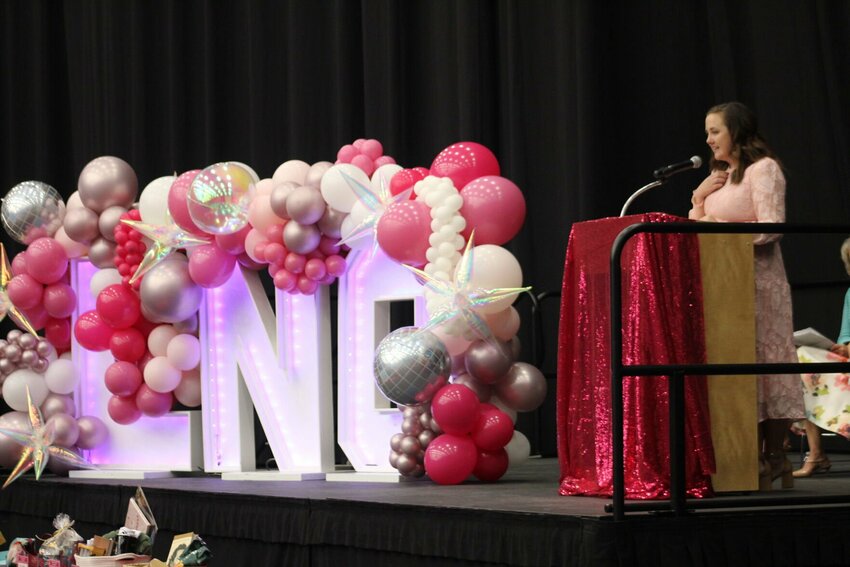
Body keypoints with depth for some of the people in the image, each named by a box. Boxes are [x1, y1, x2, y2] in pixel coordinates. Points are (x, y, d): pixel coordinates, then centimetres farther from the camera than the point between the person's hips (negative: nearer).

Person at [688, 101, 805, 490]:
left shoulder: (762, 169, -4)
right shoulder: (718, 176, 20)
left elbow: (771, 227, -15)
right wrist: (698, 201, 5)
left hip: (756, 280, -8)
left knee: (763, 362, -7)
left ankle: (774, 458, -5)